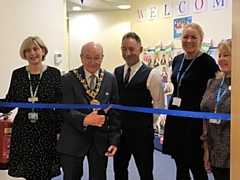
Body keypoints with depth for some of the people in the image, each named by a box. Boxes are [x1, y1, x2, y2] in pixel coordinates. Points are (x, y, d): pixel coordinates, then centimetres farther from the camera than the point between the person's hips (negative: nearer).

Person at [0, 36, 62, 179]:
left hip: (46, 131, -2)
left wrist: (60, 130, -4)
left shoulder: (54, 73, -2)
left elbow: (61, 105, -1)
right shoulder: (17, 74, 4)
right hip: (23, 131, 2)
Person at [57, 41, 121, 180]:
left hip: (101, 139, 2)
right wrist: (85, 119, -35)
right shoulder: (68, 79, -6)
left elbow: (114, 112, 3)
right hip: (73, 140, -2)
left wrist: (114, 140, -5)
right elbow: (68, 111, -14)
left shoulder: (110, 79, 2)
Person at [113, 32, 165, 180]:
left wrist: (146, 124, -3)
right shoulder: (116, 72, 5)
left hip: (141, 132, -5)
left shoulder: (151, 74, -10)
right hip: (119, 130, 5)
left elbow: (159, 104, -5)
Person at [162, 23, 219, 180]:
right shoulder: (177, 60, 8)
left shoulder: (207, 62, -12)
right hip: (175, 116, 7)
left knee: (197, 167, 2)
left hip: (194, 120, -7)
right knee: (180, 165, 15)